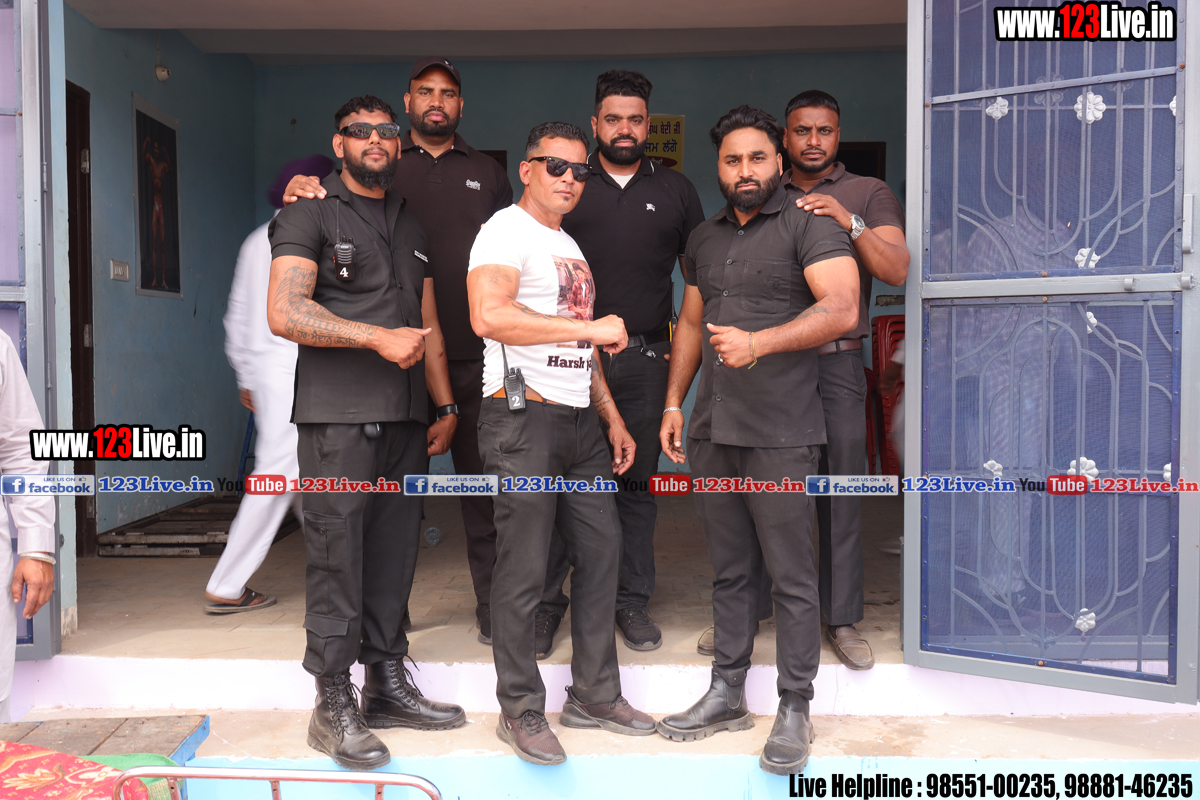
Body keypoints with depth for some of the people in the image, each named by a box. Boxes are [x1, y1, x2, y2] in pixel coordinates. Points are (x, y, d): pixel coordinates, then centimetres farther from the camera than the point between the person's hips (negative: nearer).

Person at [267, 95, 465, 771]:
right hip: (338, 417, -6)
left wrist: (446, 406, 15)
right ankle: (334, 704, 6)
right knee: (338, 556, -4)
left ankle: (388, 683, 20)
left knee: (395, 554, 9)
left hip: (406, 419, 6)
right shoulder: (311, 214, 3)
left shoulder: (413, 228, 22)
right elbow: (284, 314, -10)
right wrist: (380, 337, -15)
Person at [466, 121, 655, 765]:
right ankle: (520, 711, 13)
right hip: (525, 418, -9)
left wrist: (613, 419, 20)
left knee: (602, 550, 11)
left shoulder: (570, 247, 22)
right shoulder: (505, 231, -6)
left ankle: (594, 695, 24)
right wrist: (591, 327, -22)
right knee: (523, 571, -2)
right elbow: (490, 316, -25)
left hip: (581, 421, 9)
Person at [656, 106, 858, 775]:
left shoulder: (810, 225, -3)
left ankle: (796, 710, 14)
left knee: (791, 579, 1)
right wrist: (673, 404, 17)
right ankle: (728, 694, 26)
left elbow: (842, 308, -17)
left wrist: (759, 341, -27)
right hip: (711, 434, 6)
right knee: (730, 572, 14)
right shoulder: (706, 239, 18)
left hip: (781, 438, -6)